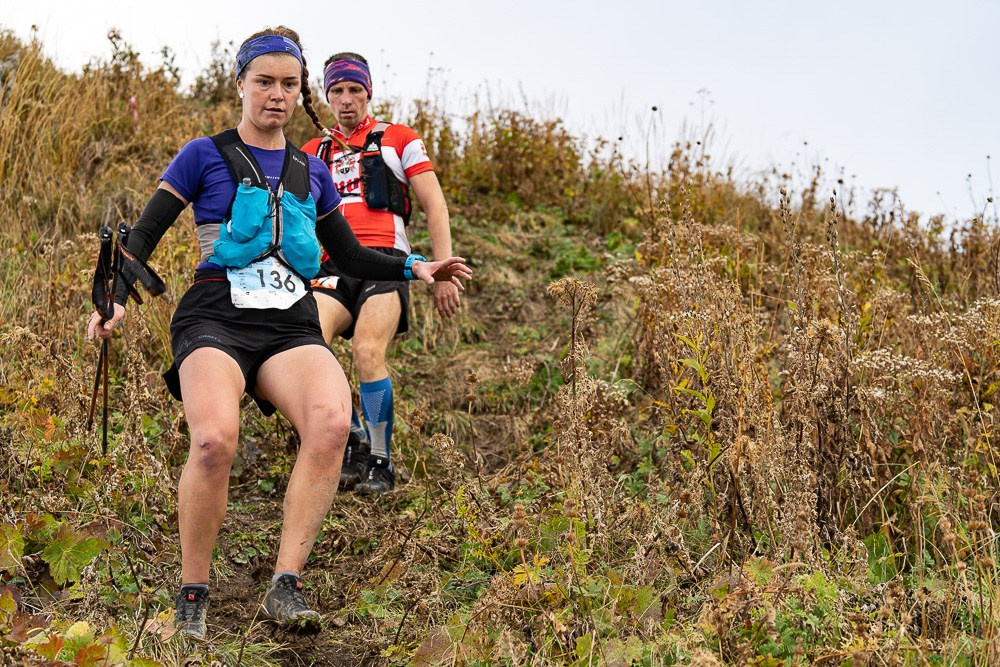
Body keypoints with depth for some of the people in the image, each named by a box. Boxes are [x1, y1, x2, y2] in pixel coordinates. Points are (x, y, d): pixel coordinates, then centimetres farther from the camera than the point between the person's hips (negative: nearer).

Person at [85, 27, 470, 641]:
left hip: (292, 326, 3)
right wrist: (117, 298, -10)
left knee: (332, 422, -32)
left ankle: (287, 586, -27)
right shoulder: (205, 156, 10)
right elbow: (144, 234, 7)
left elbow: (350, 256, 27)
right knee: (215, 440, -34)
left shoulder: (312, 172, 22)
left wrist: (413, 267, 12)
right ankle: (193, 597, -14)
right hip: (217, 319, -3)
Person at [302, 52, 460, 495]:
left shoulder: (398, 141, 12)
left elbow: (434, 206, 7)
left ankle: (381, 463, -11)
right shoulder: (313, 154, 23)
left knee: (367, 352, -26)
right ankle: (352, 441, -5)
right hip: (333, 267, 3)